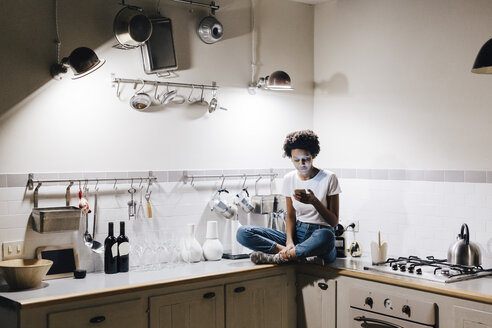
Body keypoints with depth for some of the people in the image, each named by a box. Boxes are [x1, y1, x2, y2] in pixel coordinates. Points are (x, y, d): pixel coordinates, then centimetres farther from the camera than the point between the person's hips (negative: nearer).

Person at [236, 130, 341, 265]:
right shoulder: (289, 179, 7)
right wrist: (289, 241, -10)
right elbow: (291, 216, 10)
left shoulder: (328, 178, -4)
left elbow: (334, 221, -3)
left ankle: (279, 256, -22)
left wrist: (314, 201, -19)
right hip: (297, 234, 4)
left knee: (324, 236, -44)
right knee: (243, 232, -15)